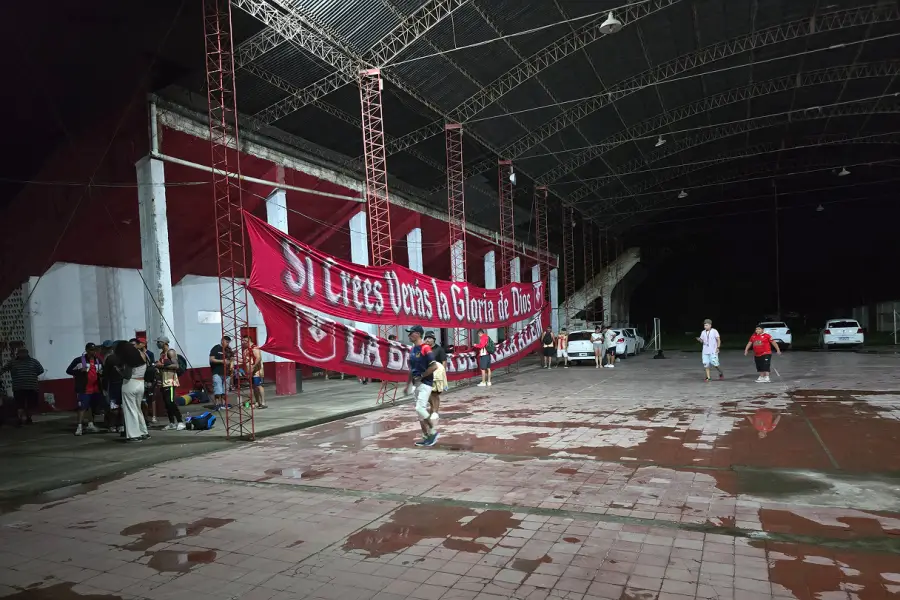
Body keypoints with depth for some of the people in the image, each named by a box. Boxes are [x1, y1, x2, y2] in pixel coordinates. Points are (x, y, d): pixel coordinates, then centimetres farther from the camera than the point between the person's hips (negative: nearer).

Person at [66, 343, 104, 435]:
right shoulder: (79, 360, -5)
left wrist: (101, 373, -1)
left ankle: (90, 424, 26)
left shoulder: (98, 361, 10)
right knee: (82, 407, -12)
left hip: (95, 388, 6)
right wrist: (80, 371, -21)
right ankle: (79, 426, -10)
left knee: (93, 407, 14)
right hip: (83, 389, -6)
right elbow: (68, 371, -5)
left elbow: (102, 370, 23)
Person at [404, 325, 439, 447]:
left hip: (425, 383, -9)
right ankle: (426, 437, 17)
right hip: (416, 384, 9)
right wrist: (408, 384, 19)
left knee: (420, 409, -16)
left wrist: (421, 376, -17)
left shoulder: (425, 349, -14)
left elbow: (434, 366, -20)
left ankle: (433, 431, 2)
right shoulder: (412, 350, 12)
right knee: (419, 410, 10)